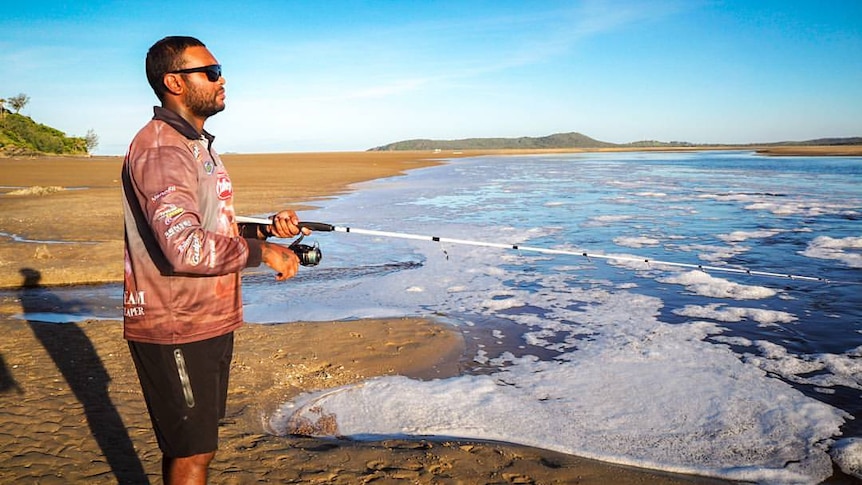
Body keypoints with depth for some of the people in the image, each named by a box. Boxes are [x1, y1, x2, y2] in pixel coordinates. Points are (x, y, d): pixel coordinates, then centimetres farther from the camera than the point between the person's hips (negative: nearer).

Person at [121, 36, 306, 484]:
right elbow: (184, 247, -30)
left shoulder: (198, 144, 17)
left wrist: (265, 228, 6)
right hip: (174, 330, -10)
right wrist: (261, 253, -20)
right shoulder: (160, 149, -18)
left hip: (209, 322, 10)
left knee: (190, 446, 21)